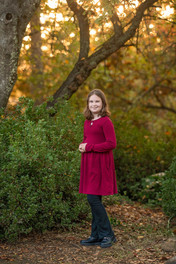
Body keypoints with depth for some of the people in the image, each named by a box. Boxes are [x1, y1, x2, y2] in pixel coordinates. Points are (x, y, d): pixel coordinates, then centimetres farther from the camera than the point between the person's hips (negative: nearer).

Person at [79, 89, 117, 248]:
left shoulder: (105, 121, -11)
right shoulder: (87, 121, 14)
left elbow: (111, 143, -17)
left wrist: (89, 147, -14)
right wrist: (82, 145, 4)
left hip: (101, 164, -8)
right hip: (89, 163, 8)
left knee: (93, 198, -9)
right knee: (93, 200, 10)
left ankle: (108, 235, 4)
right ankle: (96, 236, 19)